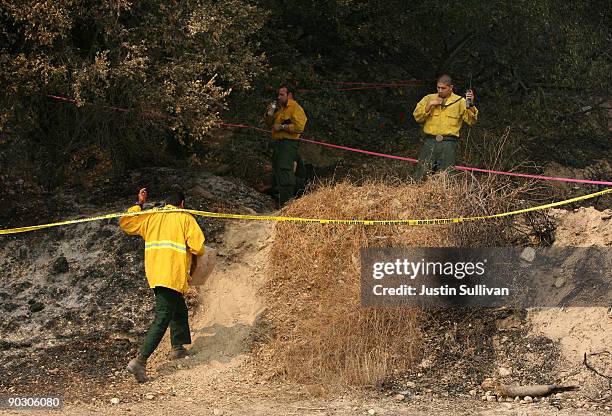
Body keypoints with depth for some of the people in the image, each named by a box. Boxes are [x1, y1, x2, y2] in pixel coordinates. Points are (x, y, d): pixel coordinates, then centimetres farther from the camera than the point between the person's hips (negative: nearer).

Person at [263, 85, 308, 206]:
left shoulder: (296, 108, -9)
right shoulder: (280, 109, 21)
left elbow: (299, 127, -21)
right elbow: (270, 123, 26)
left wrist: (282, 127, -17)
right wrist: (269, 113, 7)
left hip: (288, 144, -10)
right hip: (277, 143, 10)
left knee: (285, 173, -16)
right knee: (276, 172, 15)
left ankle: (286, 203, -18)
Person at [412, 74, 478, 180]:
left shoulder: (460, 101, 8)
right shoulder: (429, 98, 14)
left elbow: (471, 121, -1)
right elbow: (417, 117, 5)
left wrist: (470, 105, -15)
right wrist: (430, 105, -5)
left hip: (448, 145, -1)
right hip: (430, 142, 2)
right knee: (421, 175, -3)